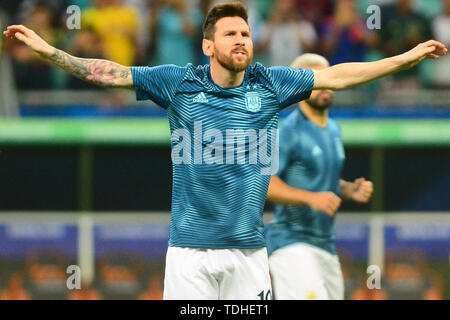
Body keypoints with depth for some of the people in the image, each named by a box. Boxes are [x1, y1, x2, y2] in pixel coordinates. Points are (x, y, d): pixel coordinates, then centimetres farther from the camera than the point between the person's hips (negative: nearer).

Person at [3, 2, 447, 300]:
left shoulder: (270, 84, 6)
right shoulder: (179, 83, 2)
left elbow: (335, 76, 11)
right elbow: (110, 72, 3)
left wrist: (408, 57, 10)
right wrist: (48, 51, -2)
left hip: (248, 248, 2)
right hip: (191, 246, -2)